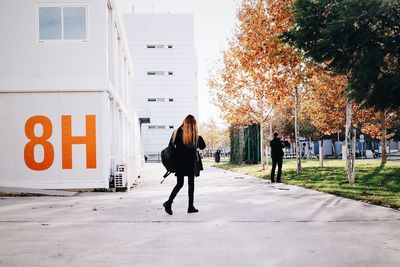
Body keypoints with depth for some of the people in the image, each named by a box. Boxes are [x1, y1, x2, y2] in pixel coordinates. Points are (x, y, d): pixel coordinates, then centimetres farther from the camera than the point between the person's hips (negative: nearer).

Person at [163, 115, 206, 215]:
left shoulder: (177, 132, 0)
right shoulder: (195, 135, -9)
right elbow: (202, 146, -1)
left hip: (179, 162, 3)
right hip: (190, 162, -3)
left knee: (179, 183, 10)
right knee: (191, 184, 9)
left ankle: (169, 202, -7)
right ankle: (190, 206, 13)